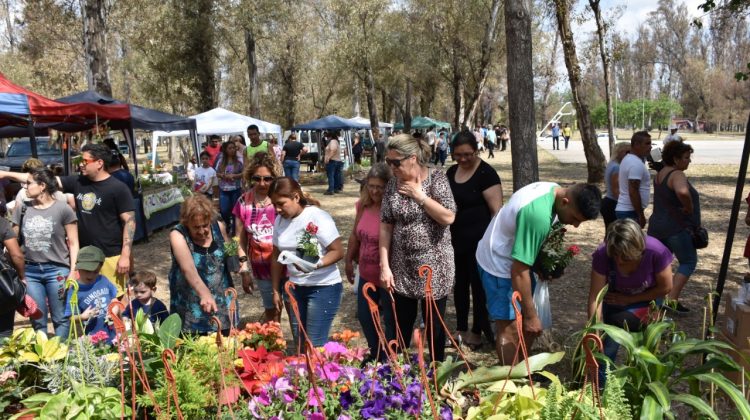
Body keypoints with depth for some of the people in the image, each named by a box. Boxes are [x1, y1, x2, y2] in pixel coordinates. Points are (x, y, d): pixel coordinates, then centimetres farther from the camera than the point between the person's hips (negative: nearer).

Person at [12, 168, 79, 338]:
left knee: (60, 318, 2)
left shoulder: (63, 209, -3)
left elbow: (73, 243, -1)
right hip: (30, 271, 4)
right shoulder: (22, 209, 8)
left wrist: (73, 271, -8)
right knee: (37, 320, 10)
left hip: (56, 270, -4)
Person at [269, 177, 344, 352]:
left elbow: (338, 251, -16)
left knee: (315, 345, -6)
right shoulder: (280, 220, 2)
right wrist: (276, 290, 10)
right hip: (294, 287, 6)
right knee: (299, 343, 12)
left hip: (324, 286, -6)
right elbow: (276, 256, 10)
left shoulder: (318, 217, -16)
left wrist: (314, 265, -32)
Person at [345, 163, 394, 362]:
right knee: (364, 317, 22)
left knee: (391, 321, 12)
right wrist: (349, 261, 16)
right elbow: (355, 235, 12)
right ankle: (375, 353, 45)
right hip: (366, 275, 7)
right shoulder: (363, 205, -1)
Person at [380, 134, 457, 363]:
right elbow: (385, 227, 0)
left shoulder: (436, 179, -10)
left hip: (434, 267, -3)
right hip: (402, 268, 3)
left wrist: (419, 195, -18)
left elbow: (448, 217, -20)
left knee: (434, 324, 10)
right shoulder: (392, 185, 0)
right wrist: (385, 266, -4)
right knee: (402, 325, 13)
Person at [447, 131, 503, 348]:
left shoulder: (486, 173, -14)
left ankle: (478, 330, 22)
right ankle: (461, 328, 30)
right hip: (456, 238, 7)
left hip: (479, 239, -7)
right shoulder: (451, 172, 7)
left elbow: (497, 210, -17)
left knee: (479, 284, 5)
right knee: (459, 283, 15)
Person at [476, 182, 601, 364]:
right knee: (509, 329, -4)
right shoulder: (539, 214, -35)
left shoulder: (555, 190, -7)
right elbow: (519, 272, -31)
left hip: (515, 259, 9)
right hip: (499, 264, -9)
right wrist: (530, 315, -22)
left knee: (530, 326, 14)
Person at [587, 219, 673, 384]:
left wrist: (629, 299, -20)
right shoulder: (602, 255, -31)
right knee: (608, 345, -13)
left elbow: (665, 287, -17)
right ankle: (600, 386, 7)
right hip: (615, 300, 1)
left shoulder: (656, 252, -33)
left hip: (647, 300, -1)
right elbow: (595, 296, -29)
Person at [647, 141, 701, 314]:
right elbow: (683, 192, -41)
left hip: (657, 226, 9)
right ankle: (672, 299, -4)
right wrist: (689, 208, -23)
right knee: (688, 262, 3)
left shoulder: (659, 174, 11)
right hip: (677, 228, -8)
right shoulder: (677, 175, -17)